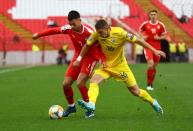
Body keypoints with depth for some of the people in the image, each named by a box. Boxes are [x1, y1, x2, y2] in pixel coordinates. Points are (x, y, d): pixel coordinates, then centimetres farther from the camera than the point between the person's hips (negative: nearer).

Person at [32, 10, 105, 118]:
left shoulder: (89, 32, -27)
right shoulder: (69, 29, -11)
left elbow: (100, 45, -18)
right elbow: (54, 30, 3)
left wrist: (104, 60, -29)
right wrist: (39, 35, 11)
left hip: (90, 58, -6)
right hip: (77, 57, 6)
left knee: (80, 83, -23)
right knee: (66, 84, 2)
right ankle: (71, 106, 27)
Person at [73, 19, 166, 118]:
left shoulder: (120, 33, -25)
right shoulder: (97, 34, -17)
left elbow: (138, 41, -19)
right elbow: (87, 45, 1)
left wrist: (154, 51, -19)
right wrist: (79, 59, 5)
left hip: (121, 66, -2)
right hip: (106, 66, 2)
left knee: (135, 91, 2)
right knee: (94, 81, -26)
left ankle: (153, 102, 27)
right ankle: (91, 105, -40)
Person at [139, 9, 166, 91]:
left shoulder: (161, 25, 1)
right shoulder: (145, 24, -2)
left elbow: (164, 35, 8)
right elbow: (140, 31, 13)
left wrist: (159, 38, -12)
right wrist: (143, 37, -7)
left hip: (157, 48, 2)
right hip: (148, 47, -2)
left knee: (154, 66, 9)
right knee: (150, 64, -19)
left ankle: (151, 83, 26)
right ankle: (148, 84, -5)